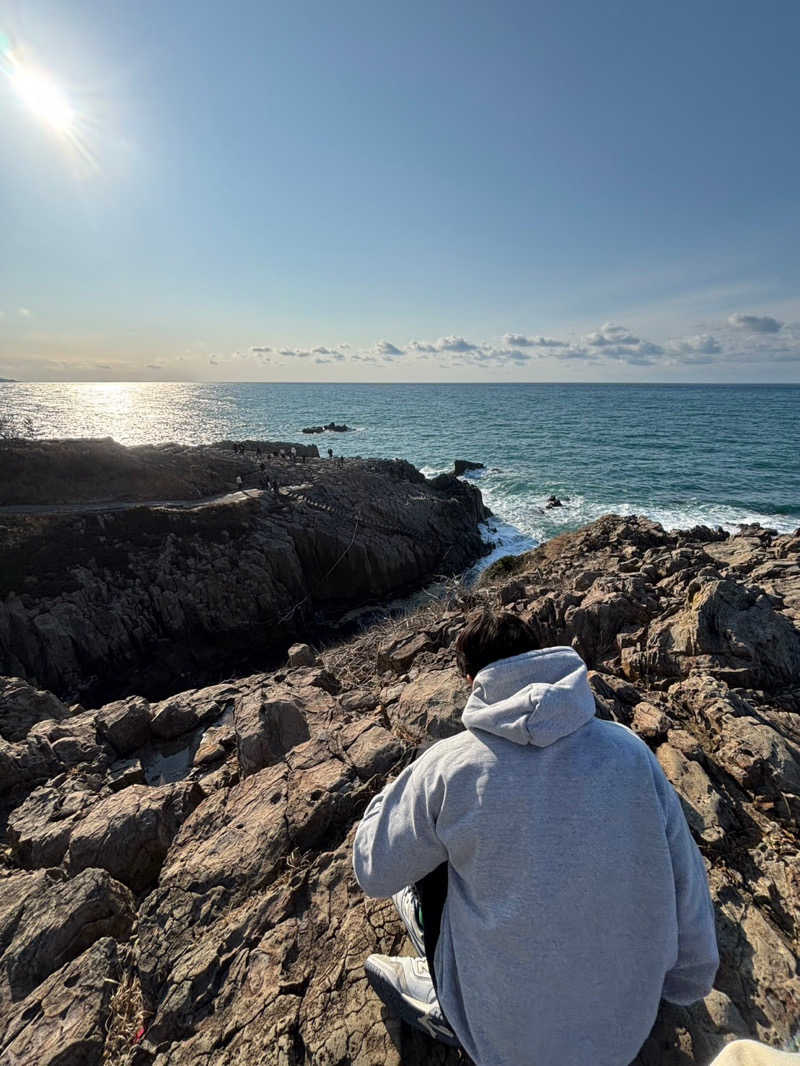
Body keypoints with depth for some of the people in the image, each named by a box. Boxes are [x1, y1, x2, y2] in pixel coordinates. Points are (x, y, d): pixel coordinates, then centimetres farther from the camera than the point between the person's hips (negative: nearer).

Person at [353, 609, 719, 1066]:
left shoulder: (447, 767, -22)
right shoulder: (632, 751, -15)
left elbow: (374, 871, -6)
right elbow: (687, 887, -3)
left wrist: (399, 793, 10)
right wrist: (692, 983, 15)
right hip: (628, 1027, 3)